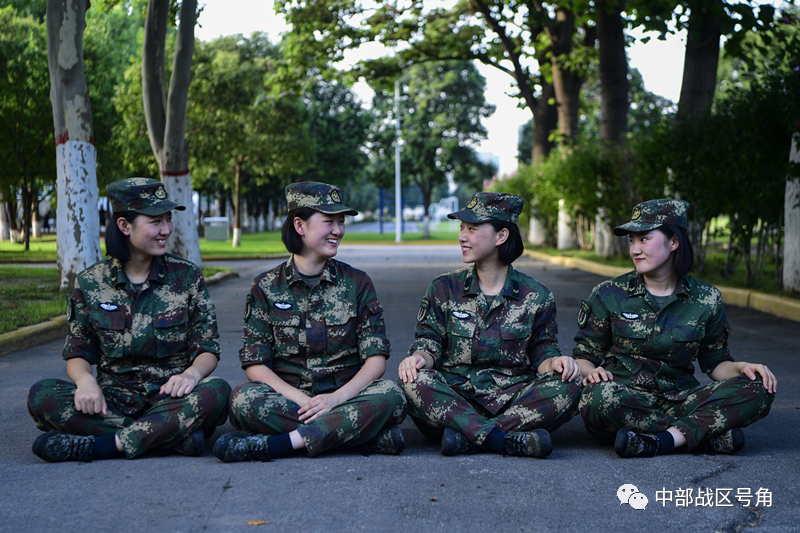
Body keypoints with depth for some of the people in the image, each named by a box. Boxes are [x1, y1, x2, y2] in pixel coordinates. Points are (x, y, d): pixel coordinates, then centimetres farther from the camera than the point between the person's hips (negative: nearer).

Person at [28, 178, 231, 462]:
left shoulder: (187, 276, 3)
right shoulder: (90, 283, 5)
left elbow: (208, 348, 3)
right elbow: (77, 353, 8)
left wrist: (193, 373, -21)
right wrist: (85, 380, -16)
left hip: (171, 398, -1)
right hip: (114, 401, 1)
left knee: (217, 392, -33)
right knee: (42, 395, -27)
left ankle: (99, 446, -29)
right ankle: (176, 436, -29)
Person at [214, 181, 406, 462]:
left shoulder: (357, 283, 7)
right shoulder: (266, 287, 5)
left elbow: (376, 359, 0)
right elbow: (255, 364, -1)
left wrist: (337, 397, -19)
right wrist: (299, 399, -19)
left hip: (346, 395, 1)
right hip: (288, 398, 0)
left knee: (390, 394, -30)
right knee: (243, 398, -32)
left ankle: (274, 444, -32)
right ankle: (368, 436, -27)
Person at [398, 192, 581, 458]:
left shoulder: (536, 296, 9)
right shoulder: (443, 289, 10)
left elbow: (541, 352, 10)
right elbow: (429, 342, 7)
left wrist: (554, 362, -14)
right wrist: (419, 357, -17)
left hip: (513, 400, 0)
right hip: (454, 399, 0)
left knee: (568, 386, -28)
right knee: (414, 381, -31)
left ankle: (469, 436, -33)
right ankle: (507, 440, -39)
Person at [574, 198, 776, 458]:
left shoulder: (706, 299, 8)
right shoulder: (608, 295, 4)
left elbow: (716, 362, 16)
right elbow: (583, 355, 7)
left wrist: (741, 367, -6)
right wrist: (590, 371, -16)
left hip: (679, 398, 2)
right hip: (627, 400, -2)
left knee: (759, 389, -20)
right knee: (599, 398, -39)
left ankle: (659, 441, -31)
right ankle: (710, 433, -23)